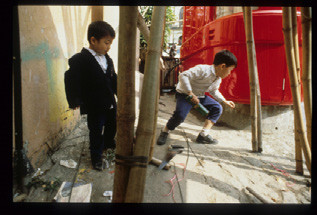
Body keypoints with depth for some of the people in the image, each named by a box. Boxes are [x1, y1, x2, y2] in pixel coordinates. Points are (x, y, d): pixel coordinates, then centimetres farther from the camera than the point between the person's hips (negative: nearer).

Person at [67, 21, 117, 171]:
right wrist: (76, 100, -22)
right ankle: (96, 157, 27)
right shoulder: (79, 60, -16)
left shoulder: (107, 59, 6)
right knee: (96, 132, 7)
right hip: (94, 106, -7)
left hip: (110, 103, 7)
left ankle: (108, 143, 53)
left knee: (112, 125, 24)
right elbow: (74, 82, -17)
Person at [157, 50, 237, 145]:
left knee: (217, 108, -2)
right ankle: (165, 132, -1)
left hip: (200, 96, 9)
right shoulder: (202, 70, -27)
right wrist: (190, 93, -36)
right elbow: (183, 76, -34)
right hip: (184, 94, -8)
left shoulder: (218, 79, 3)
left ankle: (203, 135, -3)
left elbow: (214, 91, 22)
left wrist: (225, 101, 17)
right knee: (180, 115, -31)